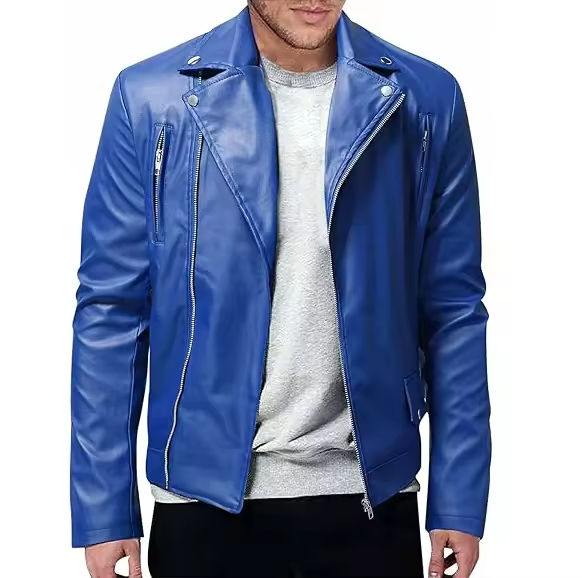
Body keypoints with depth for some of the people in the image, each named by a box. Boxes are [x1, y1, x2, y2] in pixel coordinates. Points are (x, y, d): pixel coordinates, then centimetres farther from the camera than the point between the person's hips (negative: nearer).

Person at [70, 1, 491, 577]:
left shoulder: (427, 101, -2)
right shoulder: (150, 98, -5)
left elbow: (453, 311, 1)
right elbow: (110, 310, -3)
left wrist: (460, 504, 0)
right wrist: (103, 511, -4)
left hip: (370, 495, 1)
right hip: (207, 499, -1)